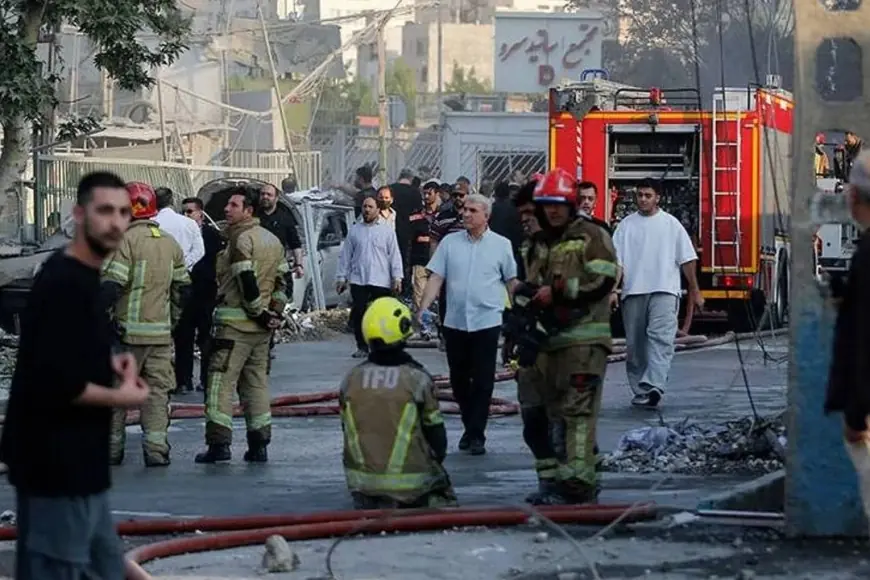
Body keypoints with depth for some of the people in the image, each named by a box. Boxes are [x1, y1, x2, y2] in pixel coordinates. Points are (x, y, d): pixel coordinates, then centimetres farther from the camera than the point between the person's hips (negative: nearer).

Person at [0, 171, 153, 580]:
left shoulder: (82, 277, 12)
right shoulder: (63, 284, -20)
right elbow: (55, 383, -27)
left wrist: (109, 361, 8)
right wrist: (122, 397, -13)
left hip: (76, 459, 10)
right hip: (56, 462, -10)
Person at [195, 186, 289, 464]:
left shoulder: (241, 239, -13)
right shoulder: (273, 241, 15)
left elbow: (247, 282, -19)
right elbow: (281, 281, 15)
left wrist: (261, 313, -11)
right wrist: (275, 313, 11)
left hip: (234, 323, -8)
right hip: (262, 326, 8)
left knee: (221, 382, -5)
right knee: (256, 383, 12)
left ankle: (219, 443, -10)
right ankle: (259, 445, 11)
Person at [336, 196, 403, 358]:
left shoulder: (387, 231, 5)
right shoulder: (354, 231, 11)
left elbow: (395, 256, 1)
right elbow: (345, 256, 12)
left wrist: (397, 278, -7)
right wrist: (341, 277, 7)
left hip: (381, 282, -2)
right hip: (358, 281, 2)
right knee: (358, 314, -1)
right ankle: (362, 347, 8)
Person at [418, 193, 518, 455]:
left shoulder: (501, 245, 1)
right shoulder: (450, 242, 5)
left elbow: (513, 281, 4)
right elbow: (436, 279, 3)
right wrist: (422, 310, -6)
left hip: (487, 322, -3)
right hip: (455, 322, 3)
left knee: (482, 381, -2)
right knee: (459, 380, 10)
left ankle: (477, 434, 3)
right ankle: (470, 427, 26)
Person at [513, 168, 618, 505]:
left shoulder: (591, 236, -2)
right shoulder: (540, 243, 22)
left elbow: (603, 280, -14)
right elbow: (530, 284, 31)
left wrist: (556, 291, -14)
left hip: (583, 340, -8)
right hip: (546, 339, 8)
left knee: (577, 411, -13)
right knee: (537, 411, 7)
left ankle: (577, 483, -15)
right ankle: (551, 479, 13)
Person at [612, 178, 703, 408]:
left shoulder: (671, 224, 7)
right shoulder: (626, 225, 10)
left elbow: (687, 259, 9)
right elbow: (617, 260, 5)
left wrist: (695, 290, 8)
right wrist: (613, 289, -9)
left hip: (664, 290, -3)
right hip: (633, 292, 3)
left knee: (661, 338, -19)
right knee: (635, 344, 6)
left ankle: (653, 385, -32)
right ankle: (639, 390, 16)